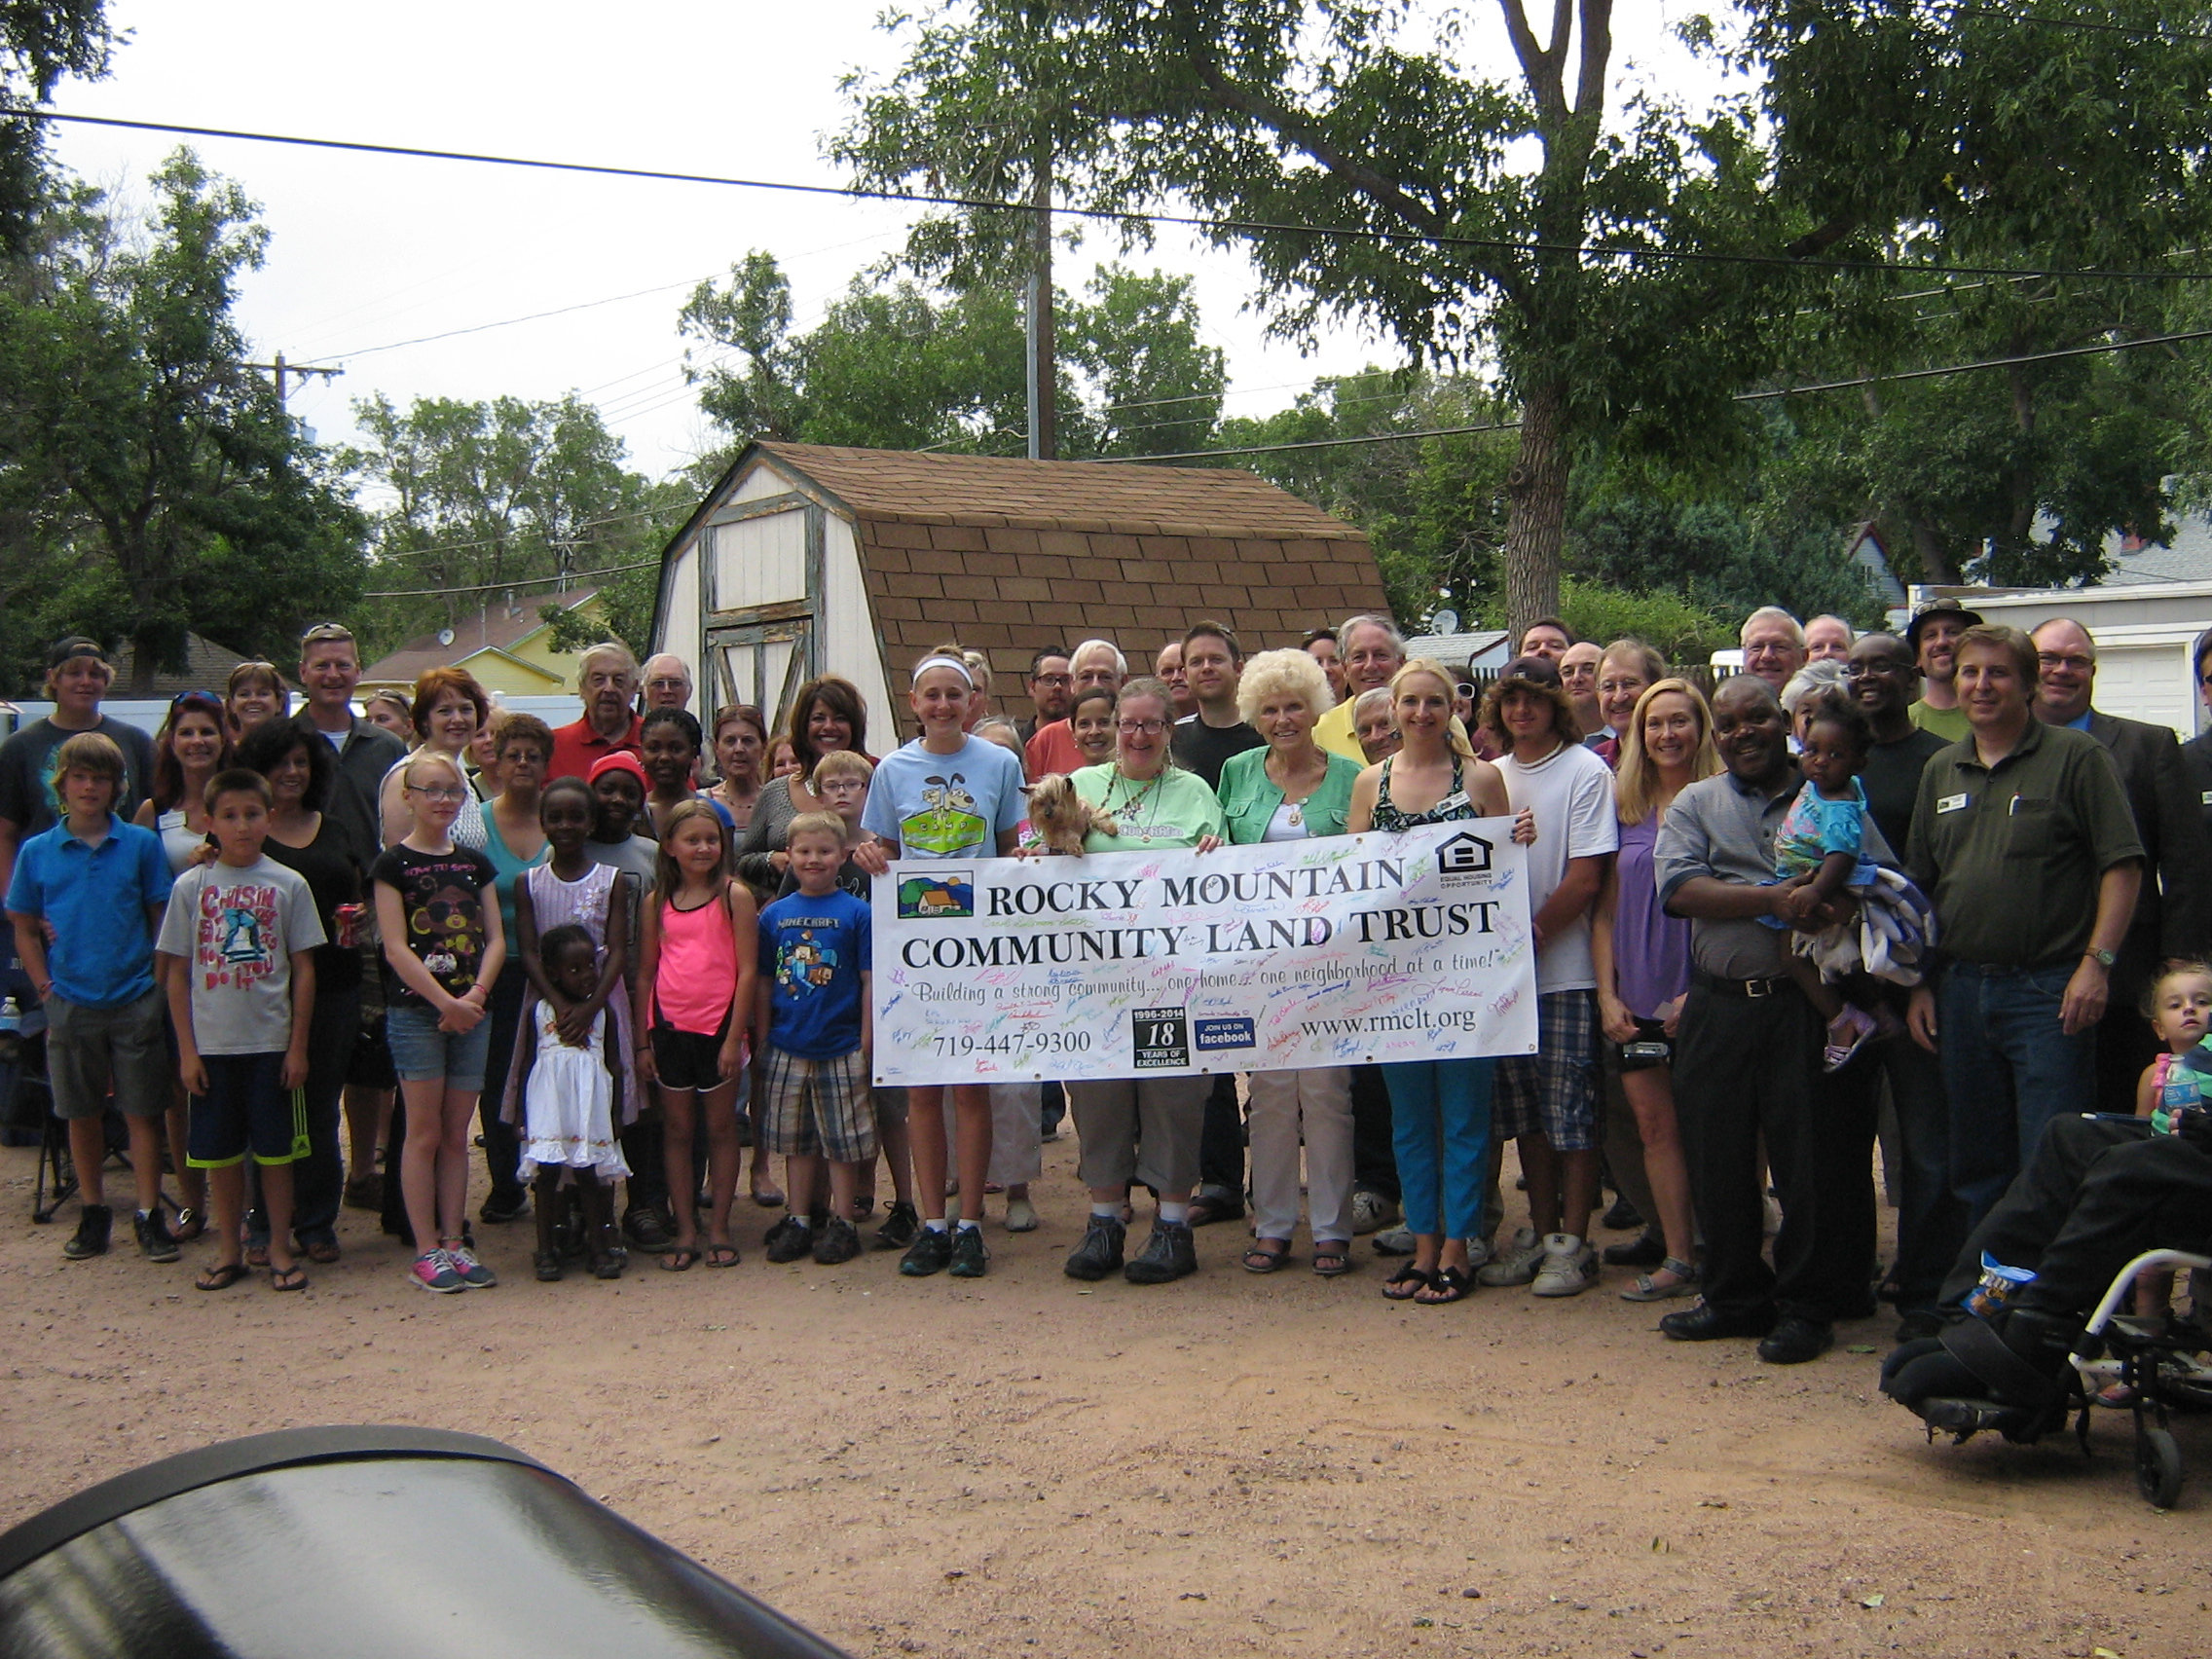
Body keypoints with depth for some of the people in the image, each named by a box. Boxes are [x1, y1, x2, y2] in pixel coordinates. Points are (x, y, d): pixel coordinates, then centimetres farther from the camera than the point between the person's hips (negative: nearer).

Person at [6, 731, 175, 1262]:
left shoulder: (141, 844, -1)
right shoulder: (36, 852, 2)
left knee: (143, 1113, 2)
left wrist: (160, 982, -4)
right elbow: (24, 929, 8)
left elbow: (162, 919, 2)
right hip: (70, 1006, 2)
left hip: (134, 1003, -1)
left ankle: (149, 1216, 10)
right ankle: (94, 1212, 24)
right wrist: (45, 987, 0)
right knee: (82, 1115, 11)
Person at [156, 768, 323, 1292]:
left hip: (271, 1043, -1)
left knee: (275, 1151, 5)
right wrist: (186, 1050, -1)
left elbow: (304, 970, 2)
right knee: (220, 1154, 8)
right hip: (212, 1045, 1)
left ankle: (280, 1250, 16)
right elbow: (176, 973, 3)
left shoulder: (288, 885, -1)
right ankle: (229, 1251, 20)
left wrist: (298, 1046, -2)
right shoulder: (191, 886, 1)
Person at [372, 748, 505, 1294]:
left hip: (471, 1010, 4)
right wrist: (446, 1002, -15)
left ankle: (454, 1242, 14)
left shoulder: (474, 862, 12)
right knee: (424, 1131, -2)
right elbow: (396, 947, -9)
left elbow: (496, 940, 8)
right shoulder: (393, 863, -2)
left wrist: (477, 994, -9)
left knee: (456, 1133, 8)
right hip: (415, 1010, -4)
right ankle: (426, 1249, 4)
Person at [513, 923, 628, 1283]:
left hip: (590, 1105, 1)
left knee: (589, 1173, 1)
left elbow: (612, 1065, 9)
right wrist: (523, 1114, 4)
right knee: (546, 1172, -1)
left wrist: (614, 1115, 6)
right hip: (548, 1103, 0)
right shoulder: (539, 1013, 4)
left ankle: (599, 1247, 9)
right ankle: (546, 1250, 6)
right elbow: (526, 1063, 8)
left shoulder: (603, 1014, 6)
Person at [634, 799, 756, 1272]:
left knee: (720, 1127, 6)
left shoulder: (734, 896, -4)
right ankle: (685, 1231, 15)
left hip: (719, 1025, -3)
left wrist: (734, 1037, -11)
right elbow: (645, 974, 9)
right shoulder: (658, 901, 6)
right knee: (677, 1130, 8)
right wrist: (642, 1042, 6)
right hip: (669, 1027, 3)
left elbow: (746, 971, -6)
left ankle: (718, 1229, 14)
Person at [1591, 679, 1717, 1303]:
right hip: (1638, 996, 5)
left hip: (1700, 993, -5)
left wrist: (1701, 991, -14)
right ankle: (1679, 1259, 11)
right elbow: (1605, 910, 12)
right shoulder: (1627, 810, 11)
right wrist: (1607, 993, 3)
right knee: (1654, 1123, 5)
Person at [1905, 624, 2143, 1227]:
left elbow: (2122, 865, -7)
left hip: (2049, 991, -5)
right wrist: (1919, 984, 11)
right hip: (1961, 990, 6)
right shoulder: (1941, 771, 14)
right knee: (1975, 1166, 12)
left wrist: (2096, 963, -15)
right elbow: (1920, 885, 17)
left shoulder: (2076, 757, -2)